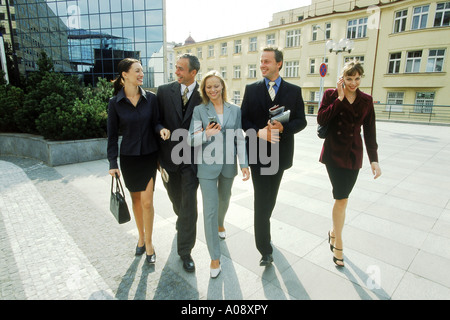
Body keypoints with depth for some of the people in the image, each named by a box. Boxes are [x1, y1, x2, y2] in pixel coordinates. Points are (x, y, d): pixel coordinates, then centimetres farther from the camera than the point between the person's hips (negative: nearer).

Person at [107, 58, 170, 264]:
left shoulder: (150, 98, -2)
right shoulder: (115, 103, -4)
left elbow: (155, 123, 4)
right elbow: (112, 135, -1)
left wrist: (161, 129, -21)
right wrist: (113, 163, -4)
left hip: (149, 155, 0)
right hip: (128, 157, 0)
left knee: (147, 202, -2)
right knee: (136, 199, 13)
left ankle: (148, 244, 16)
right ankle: (141, 237, 34)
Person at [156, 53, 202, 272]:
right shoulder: (164, 91, 1)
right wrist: (157, 155, 0)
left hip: (191, 158, -2)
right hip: (169, 156, 3)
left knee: (189, 205, -2)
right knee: (176, 199, 21)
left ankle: (185, 251, 13)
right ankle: (182, 223, 54)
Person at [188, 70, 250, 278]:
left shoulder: (235, 110, 3)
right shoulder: (199, 110, -3)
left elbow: (240, 139, 4)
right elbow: (191, 140, -5)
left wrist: (244, 164, -2)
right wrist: (206, 134, -25)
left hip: (228, 165, 3)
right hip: (207, 166, -3)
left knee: (224, 200, 24)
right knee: (210, 209, -3)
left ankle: (220, 223, 58)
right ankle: (215, 257, 11)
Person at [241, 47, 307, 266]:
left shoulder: (294, 91, 2)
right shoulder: (251, 89, 2)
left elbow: (301, 121, 0)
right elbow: (243, 119, 0)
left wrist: (282, 127, -20)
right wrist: (258, 132, -19)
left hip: (279, 152, 2)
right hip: (258, 152, -1)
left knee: (271, 196, 17)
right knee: (261, 198, -3)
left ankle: (264, 227, 44)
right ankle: (265, 249, 7)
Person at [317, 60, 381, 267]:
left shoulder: (366, 100, 5)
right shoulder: (331, 94, -1)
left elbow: (369, 132, 5)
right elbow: (321, 120, -13)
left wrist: (374, 160, 1)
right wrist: (339, 99, -14)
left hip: (354, 155, 3)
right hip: (334, 153, -3)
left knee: (341, 198, 9)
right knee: (342, 199, -6)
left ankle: (333, 232, 33)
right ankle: (338, 243, 12)